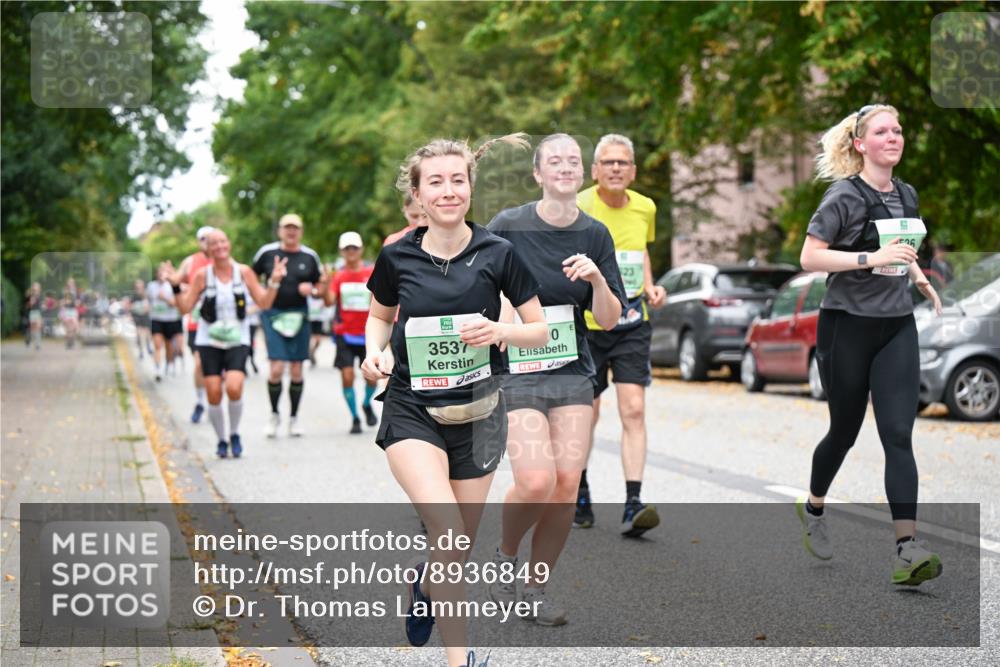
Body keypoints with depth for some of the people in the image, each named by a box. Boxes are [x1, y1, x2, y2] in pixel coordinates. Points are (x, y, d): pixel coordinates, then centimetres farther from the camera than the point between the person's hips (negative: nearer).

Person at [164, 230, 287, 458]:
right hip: (209, 341, 1)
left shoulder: (243, 271, -1)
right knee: (214, 394, -5)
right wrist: (176, 286, -14)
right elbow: (185, 307, 0)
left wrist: (274, 282, -12)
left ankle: (234, 434, 5)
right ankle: (221, 440, 16)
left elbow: (264, 302, 2)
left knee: (234, 388, -20)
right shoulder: (202, 275, -2)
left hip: (237, 340, -1)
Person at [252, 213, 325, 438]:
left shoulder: (310, 256, 4)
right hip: (273, 314, -2)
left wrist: (311, 290, -10)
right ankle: (274, 415, 11)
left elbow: (320, 287, 11)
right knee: (277, 368, -10)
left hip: (298, 315, 2)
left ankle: (294, 418, 19)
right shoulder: (267, 252, 0)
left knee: (296, 369, 5)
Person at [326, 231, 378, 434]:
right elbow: (329, 301, -12)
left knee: (372, 377, -1)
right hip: (345, 335, 0)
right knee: (347, 377, -9)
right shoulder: (339, 276, 1)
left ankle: (367, 404, 31)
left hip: (367, 334, 0)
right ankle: (355, 418, 6)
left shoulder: (372, 273, 0)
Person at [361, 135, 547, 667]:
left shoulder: (498, 253, -5)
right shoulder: (397, 256, -2)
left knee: (459, 551, 10)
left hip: (476, 412, 1)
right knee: (447, 532, -22)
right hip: (412, 409, -1)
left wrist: (501, 332, -20)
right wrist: (373, 353, -4)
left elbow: (541, 331, 0)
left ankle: (420, 584, 47)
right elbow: (379, 316, 17)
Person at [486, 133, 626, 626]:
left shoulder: (594, 234, 5)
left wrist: (597, 279, -13)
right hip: (516, 371, -4)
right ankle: (504, 557, 13)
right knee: (536, 481, -18)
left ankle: (537, 588, 13)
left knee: (567, 480, -6)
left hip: (572, 371, 4)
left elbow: (608, 320, 4)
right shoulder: (508, 227, -6)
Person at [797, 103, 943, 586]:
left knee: (898, 434, -8)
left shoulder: (906, 195, 10)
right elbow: (809, 258, -17)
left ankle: (907, 550, -14)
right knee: (845, 430, 9)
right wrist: (872, 258, -25)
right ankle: (813, 509, 38)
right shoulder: (845, 196, -10)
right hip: (848, 325, -4)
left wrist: (920, 279, 9)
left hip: (897, 327, 4)